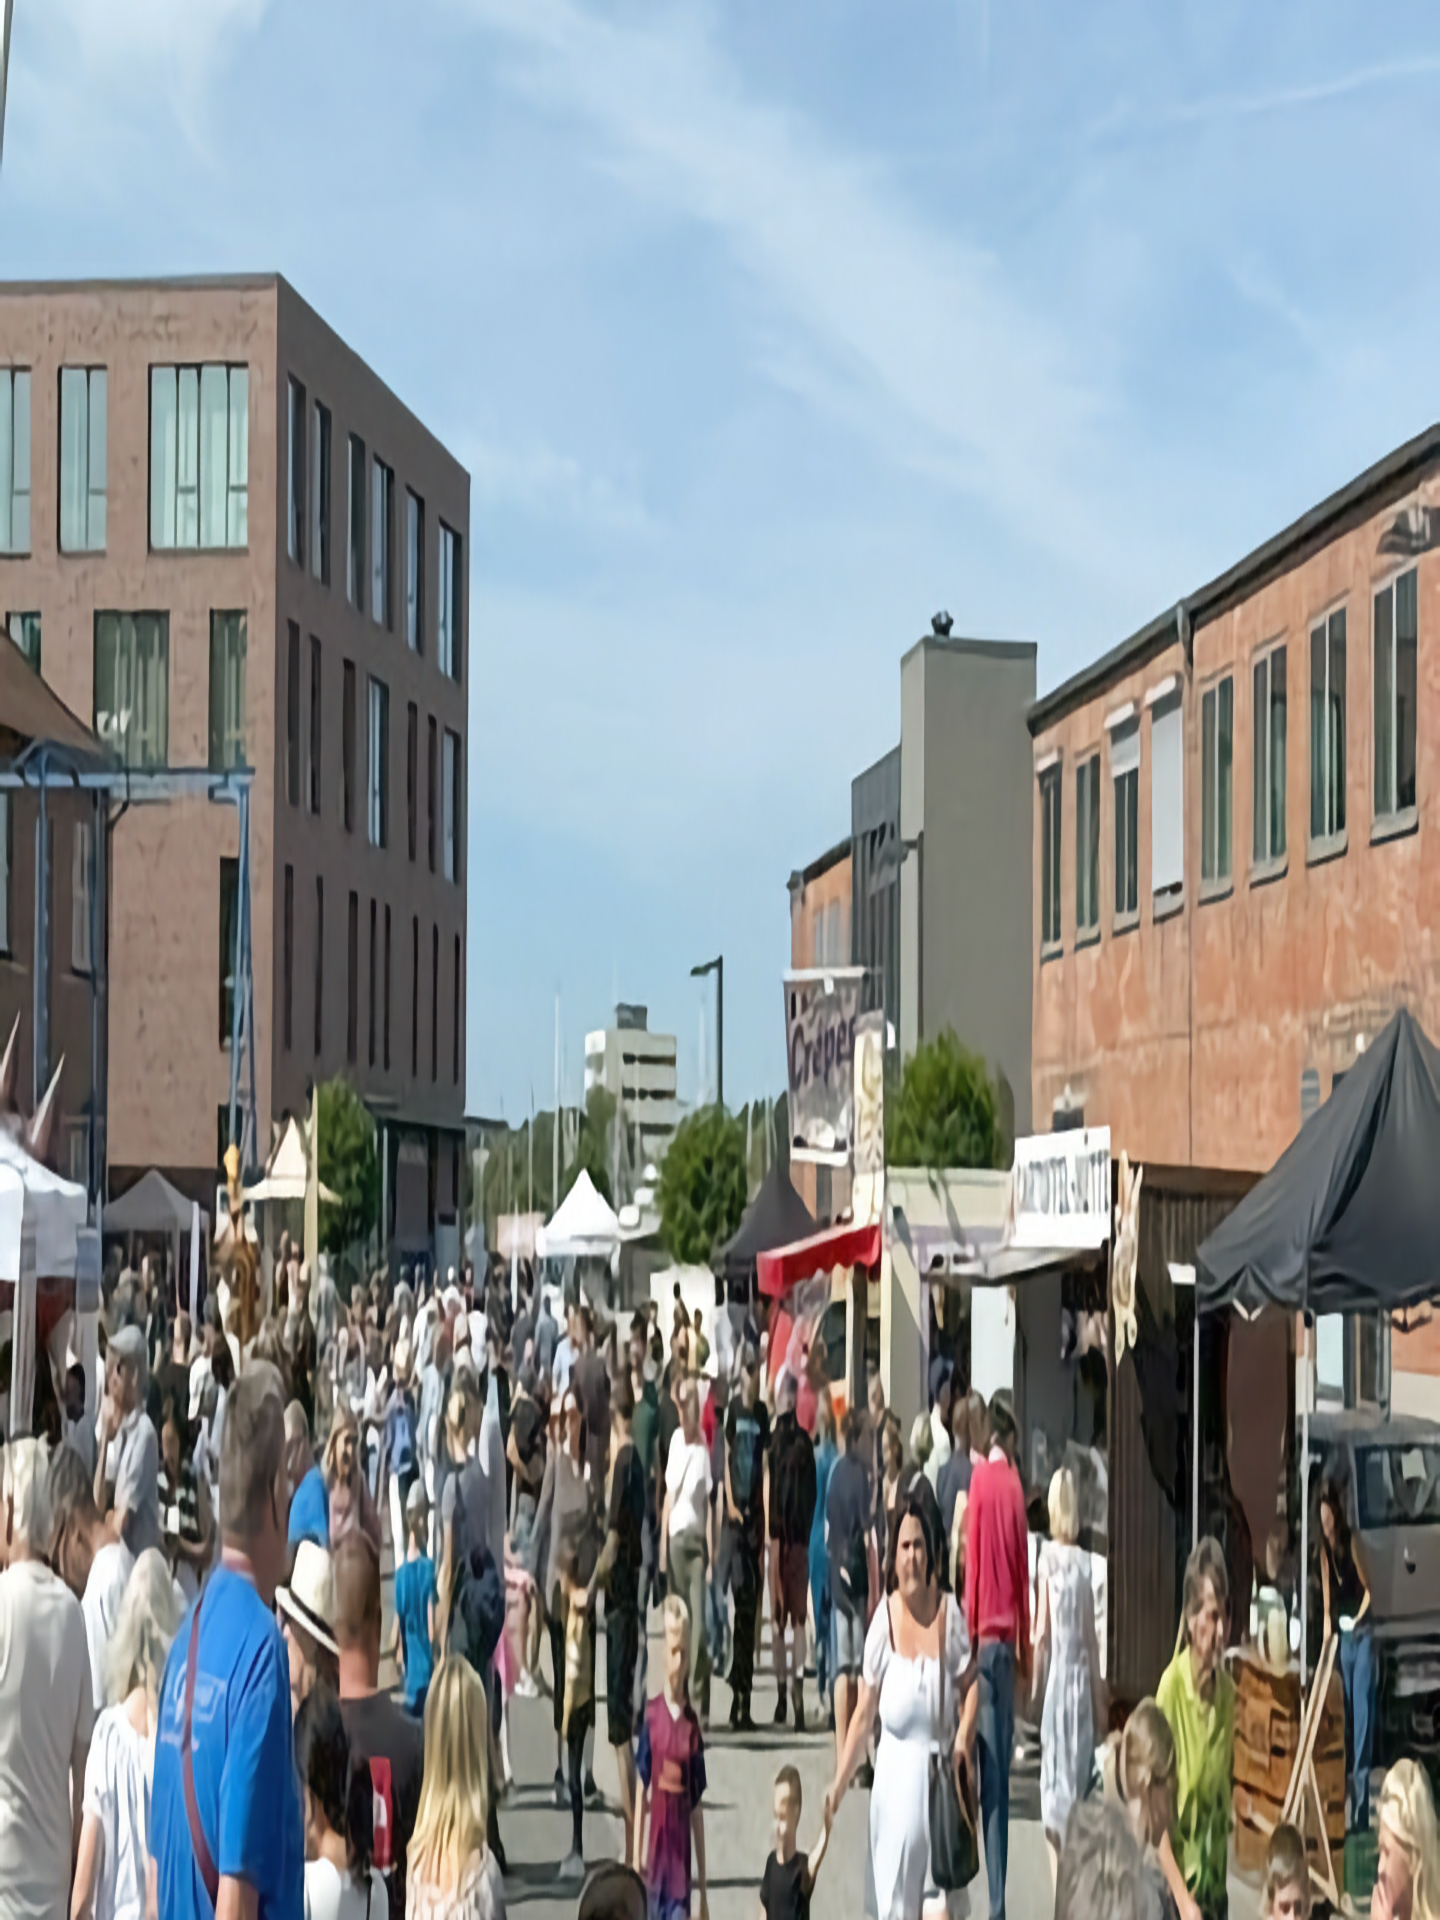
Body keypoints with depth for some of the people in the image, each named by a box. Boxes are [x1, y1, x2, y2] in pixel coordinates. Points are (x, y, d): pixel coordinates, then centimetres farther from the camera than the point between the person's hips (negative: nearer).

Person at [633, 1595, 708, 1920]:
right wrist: (636, 1855, -3)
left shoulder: (692, 1725, 1)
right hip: (657, 1846, 0)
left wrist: (703, 1887, 6)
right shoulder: (650, 1714, -2)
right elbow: (641, 1789, 1)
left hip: (682, 1851, 0)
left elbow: (698, 1805, 5)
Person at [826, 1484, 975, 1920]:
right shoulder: (884, 1618, -7)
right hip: (895, 1772, 0)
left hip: (940, 1770, 0)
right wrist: (840, 1781, -3)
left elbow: (971, 1687, 3)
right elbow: (864, 1711, -2)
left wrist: (962, 1740, -14)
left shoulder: (949, 1613, -6)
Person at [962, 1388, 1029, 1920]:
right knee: (1000, 1772, 6)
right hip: (1009, 1638, 3)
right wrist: (1024, 1645, 15)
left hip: (985, 1636, -3)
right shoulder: (1014, 1485, 5)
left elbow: (973, 1559, -8)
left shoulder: (981, 1480, -6)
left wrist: (970, 1631, -3)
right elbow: (1023, 1572, 9)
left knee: (987, 1770, -2)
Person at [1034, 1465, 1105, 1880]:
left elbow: (1042, 1630, -8)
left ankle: (1059, 1886, 0)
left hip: (1057, 1670, -3)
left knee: (1055, 1773, 1)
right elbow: (1092, 1637, 4)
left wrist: (1034, 1680, 1)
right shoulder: (1084, 1561, 0)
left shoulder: (1047, 1556, -7)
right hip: (1081, 1674, 3)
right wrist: (1098, 1695, 12)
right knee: (1077, 1773, 10)